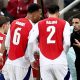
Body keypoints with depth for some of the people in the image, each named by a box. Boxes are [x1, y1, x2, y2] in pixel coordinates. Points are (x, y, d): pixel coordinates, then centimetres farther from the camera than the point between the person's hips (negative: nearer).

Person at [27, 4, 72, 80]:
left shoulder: (39, 24, 6)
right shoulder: (64, 23, 3)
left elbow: (30, 41, -5)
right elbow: (67, 43, -8)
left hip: (44, 62, 2)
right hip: (59, 62, -2)